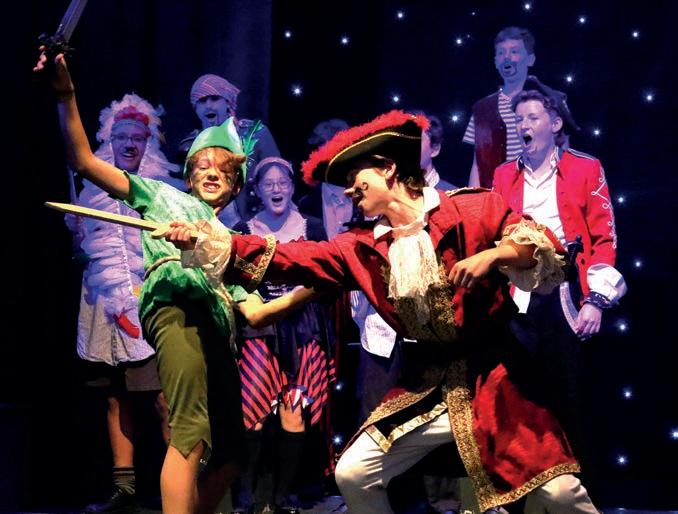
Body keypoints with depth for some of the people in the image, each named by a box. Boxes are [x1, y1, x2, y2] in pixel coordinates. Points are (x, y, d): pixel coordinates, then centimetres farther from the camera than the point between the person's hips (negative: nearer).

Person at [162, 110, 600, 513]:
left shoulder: (475, 210, -6)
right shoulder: (361, 249, 5)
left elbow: (546, 246, -11)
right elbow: (289, 259, 1)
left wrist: (492, 255, -29)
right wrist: (208, 241, -7)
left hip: (493, 375, -5)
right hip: (426, 386, 5)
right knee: (353, 475, 1)